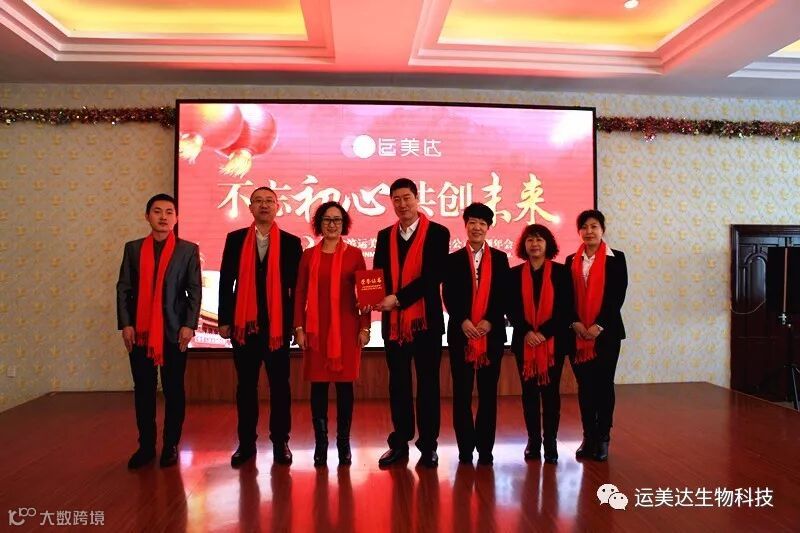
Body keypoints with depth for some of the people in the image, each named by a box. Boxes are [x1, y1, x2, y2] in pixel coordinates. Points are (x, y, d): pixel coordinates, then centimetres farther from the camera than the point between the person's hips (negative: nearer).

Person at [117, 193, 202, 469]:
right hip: (139, 331, 2)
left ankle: (171, 446, 17)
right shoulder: (133, 248, 8)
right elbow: (123, 288, 6)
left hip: (174, 331, -2)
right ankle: (146, 445, 20)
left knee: (174, 390, 5)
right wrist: (125, 324, -3)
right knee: (143, 391, 8)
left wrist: (189, 325, -9)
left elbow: (195, 291, -1)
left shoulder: (188, 250, 2)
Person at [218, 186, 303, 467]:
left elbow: (298, 285, 2)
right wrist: (224, 320, 1)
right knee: (246, 385, 10)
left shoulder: (291, 242, 2)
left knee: (280, 385, 6)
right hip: (244, 323, 1)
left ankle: (280, 442, 19)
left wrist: (297, 322, -2)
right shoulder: (235, 239, 5)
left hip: (278, 324, -1)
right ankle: (246, 443, 22)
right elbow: (226, 281, 5)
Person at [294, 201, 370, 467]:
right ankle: (320, 443, 15)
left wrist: (365, 327, -3)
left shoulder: (354, 254, 3)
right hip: (317, 329, 1)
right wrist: (299, 328, -1)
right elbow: (300, 294, 6)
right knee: (318, 385, 4)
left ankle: (344, 443, 16)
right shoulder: (309, 255, 7)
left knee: (344, 384, 4)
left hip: (346, 328, -1)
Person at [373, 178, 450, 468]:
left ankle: (428, 445, 17)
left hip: (426, 319, -4)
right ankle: (400, 443, 23)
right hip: (393, 321, 4)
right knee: (398, 384, 11)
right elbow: (378, 274, 9)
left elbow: (433, 276, -12)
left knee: (427, 384, 6)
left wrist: (398, 298, -19)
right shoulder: (385, 235, 12)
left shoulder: (437, 233, -3)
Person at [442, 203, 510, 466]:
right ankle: (465, 447, 14)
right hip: (460, 333, 0)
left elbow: (504, 295, 2)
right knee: (462, 393, 4)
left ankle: (485, 447, 15)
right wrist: (462, 321, -13)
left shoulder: (500, 258, 9)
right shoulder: (453, 259, 7)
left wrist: (489, 321, -11)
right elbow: (448, 296, 0)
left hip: (492, 333, 1)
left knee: (488, 393, 6)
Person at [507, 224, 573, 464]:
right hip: (524, 341, 2)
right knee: (529, 391, 6)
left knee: (550, 391, 3)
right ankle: (533, 440, 16)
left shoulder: (561, 272, 1)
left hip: (554, 341, -1)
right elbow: (511, 309, 2)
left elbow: (566, 309, -4)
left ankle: (550, 442, 12)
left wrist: (544, 333, -13)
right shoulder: (515, 274, 5)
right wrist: (526, 332, -12)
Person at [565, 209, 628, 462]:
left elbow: (618, 295, -6)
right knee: (584, 385, 6)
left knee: (604, 384, 3)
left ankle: (603, 438, 14)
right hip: (577, 333, 2)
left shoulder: (616, 258, 0)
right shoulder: (572, 260, 9)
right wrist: (576, 322, -9)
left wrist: (599, 325, -13)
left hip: (606, 331, -2)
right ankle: (588, 437, 16)